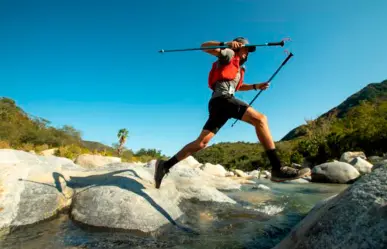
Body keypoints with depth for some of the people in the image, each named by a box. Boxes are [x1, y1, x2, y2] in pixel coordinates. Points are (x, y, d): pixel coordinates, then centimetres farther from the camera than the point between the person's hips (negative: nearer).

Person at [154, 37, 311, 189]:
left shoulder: (239, 68, 38)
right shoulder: (228, 54, 13)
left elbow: (237, 86, 49)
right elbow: (204, 46, 2)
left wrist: (255, 86, 35)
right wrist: (226, 44, -13)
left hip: (217, 102, 9)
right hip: (222, 98, -9)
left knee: (201, 142, 1)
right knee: (260, 119, -22)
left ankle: (166, 165, 3)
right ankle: (277, 169, -31)